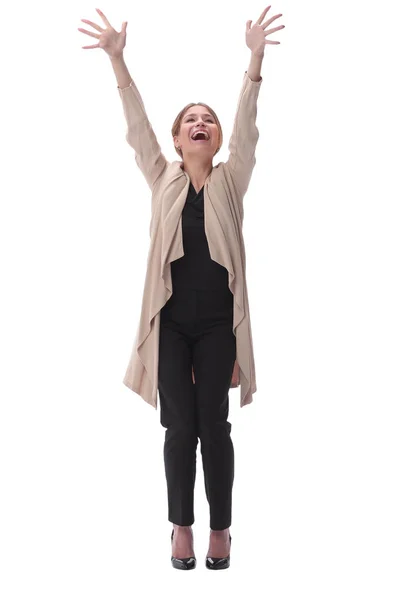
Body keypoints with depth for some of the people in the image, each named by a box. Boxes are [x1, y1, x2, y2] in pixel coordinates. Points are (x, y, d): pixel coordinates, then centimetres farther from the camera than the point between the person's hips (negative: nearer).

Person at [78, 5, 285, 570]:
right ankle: (181, 526, 20)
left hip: (217, 322, 0)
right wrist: (117, 58, -9)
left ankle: (220, 529, 19)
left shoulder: (231, 180, 5)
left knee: (213, 426, 5)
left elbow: (247, 128, -6)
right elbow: (136, 127, 0)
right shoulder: (163, 179, 7)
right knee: (179, 427, 5)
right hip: (170, 321, 1)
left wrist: (255, 58, -17)